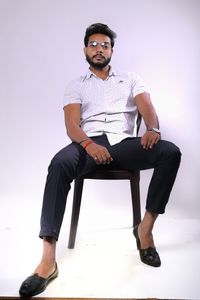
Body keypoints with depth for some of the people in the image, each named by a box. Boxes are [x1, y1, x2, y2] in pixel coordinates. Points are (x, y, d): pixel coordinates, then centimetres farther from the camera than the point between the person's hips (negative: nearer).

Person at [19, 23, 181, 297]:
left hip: (124, 143, 2)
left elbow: (148, 108, 6)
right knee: (60, 163, -35)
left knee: (171, 152, -27)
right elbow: (72, 125, 3)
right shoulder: (76, 86, 18)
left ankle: (145, 228, -17)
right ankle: (48, 260, -38)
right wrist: (89, 145, -21)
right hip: (89, 143, -1)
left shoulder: (130, 79, 22)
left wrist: (153, 128, -20)